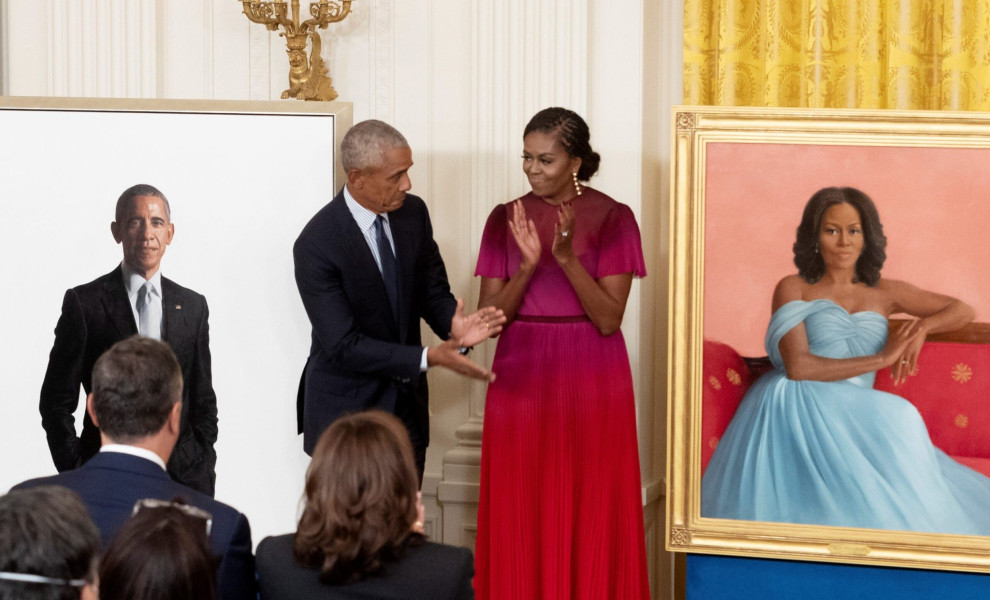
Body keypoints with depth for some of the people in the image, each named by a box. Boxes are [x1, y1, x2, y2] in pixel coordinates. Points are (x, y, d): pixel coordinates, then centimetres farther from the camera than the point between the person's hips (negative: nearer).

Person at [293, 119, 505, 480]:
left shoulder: (413, 213, -3)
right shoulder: (316, 246, -22)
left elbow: (432, 291, 5)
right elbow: (344, 344, -22)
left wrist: (453, 323, -19)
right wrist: (429, 358, -28)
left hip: (407, 407, 5)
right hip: (346, 409, -5)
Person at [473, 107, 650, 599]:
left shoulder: (612, 218, -3)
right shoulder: (506, 219, 5)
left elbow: (609, 319, -10)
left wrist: (567, 257, -21)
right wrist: (528, 264, -17)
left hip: (591, 379, -2)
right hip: (521, 378, 2)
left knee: (591, 518, 1)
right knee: (519, 517, 3)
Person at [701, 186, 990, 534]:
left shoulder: (883, 293, 20)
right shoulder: (794, 289, 8)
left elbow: (962, 311, 25)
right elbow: (798, 367, -7)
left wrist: (923, 326, 1)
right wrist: (881, 358, -6)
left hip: (851, 419, 4)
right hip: (795, 410, -4)